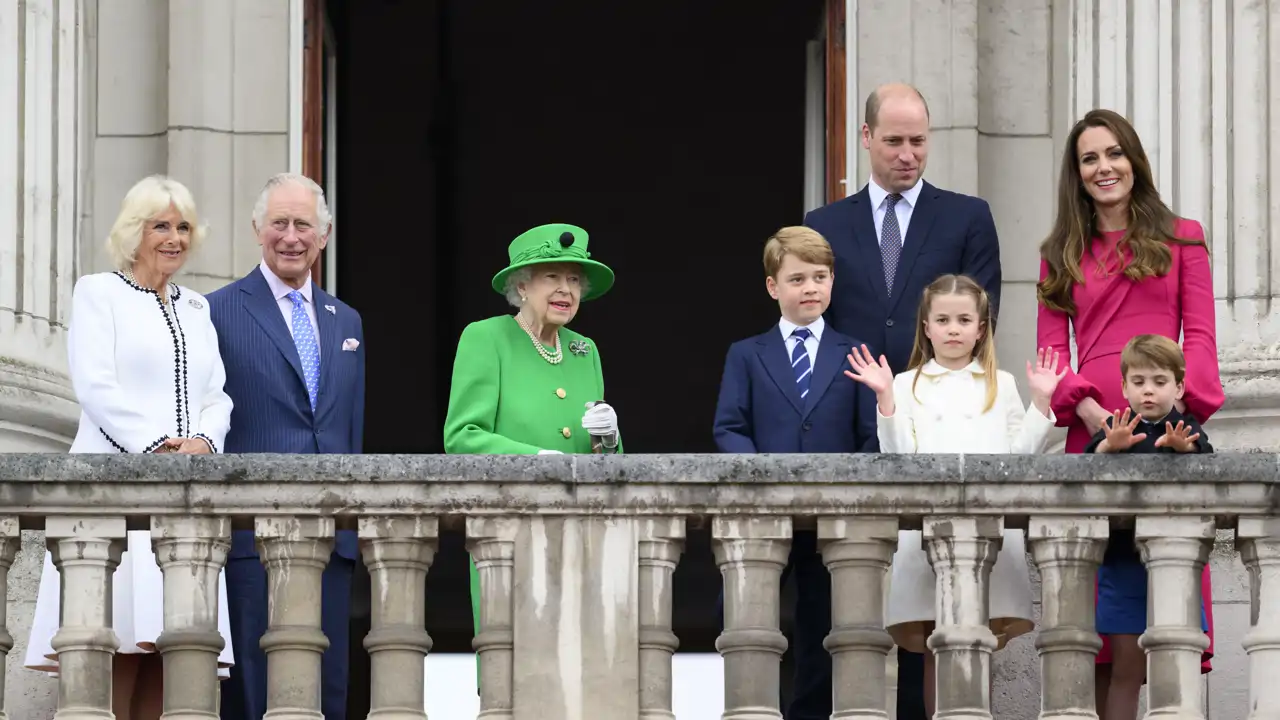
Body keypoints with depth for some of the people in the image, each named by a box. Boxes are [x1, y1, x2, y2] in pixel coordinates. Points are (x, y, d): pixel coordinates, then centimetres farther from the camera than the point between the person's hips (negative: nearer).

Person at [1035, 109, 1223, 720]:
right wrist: (1086, 407, -10)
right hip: (1092, 434, 2)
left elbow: (1200, 334, 6)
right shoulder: (1062, 255, 18)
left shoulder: (1180, 239, 14)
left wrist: (1175, 398, -12)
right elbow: (1051, 350, 10)